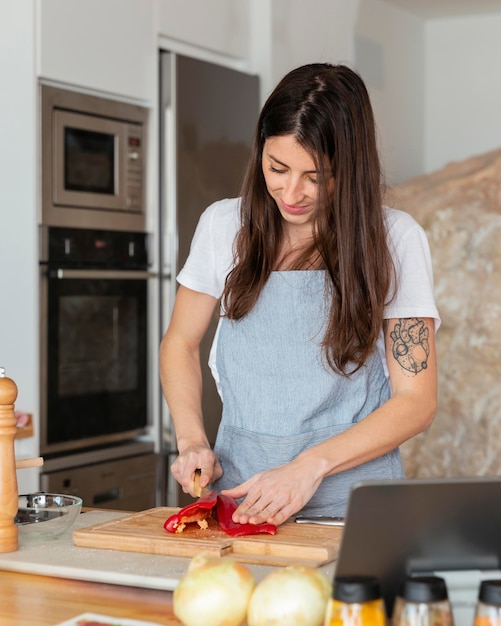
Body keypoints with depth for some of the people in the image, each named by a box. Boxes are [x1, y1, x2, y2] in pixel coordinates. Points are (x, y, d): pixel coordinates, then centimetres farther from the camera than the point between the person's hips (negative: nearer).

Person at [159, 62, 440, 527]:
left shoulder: (394, 239, -2)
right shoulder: (225, 225, 6)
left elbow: (416, 401, -3)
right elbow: (179, 345, 17)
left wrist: (311, 465, -14)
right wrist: (192, 442, 1)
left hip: (351, 505, -2)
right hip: (238, 494, 3)